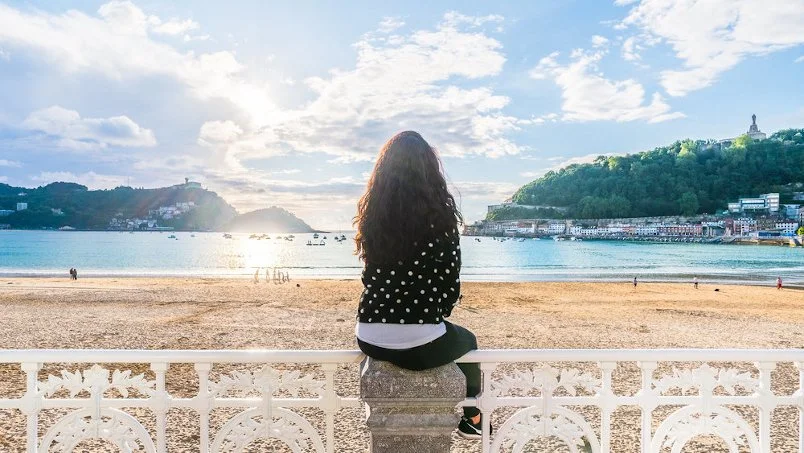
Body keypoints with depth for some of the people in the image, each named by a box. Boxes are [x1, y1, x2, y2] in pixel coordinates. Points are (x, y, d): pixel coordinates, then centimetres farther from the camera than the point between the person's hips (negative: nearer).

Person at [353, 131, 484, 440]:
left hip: (370, 340, 4)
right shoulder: (439, 213, -9)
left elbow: (373, 276, 10)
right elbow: (450, 283, -4)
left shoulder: (371, 212, 1)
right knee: (467, 340, 30)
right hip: (420, 344, -4)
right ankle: (470, 418, 48)